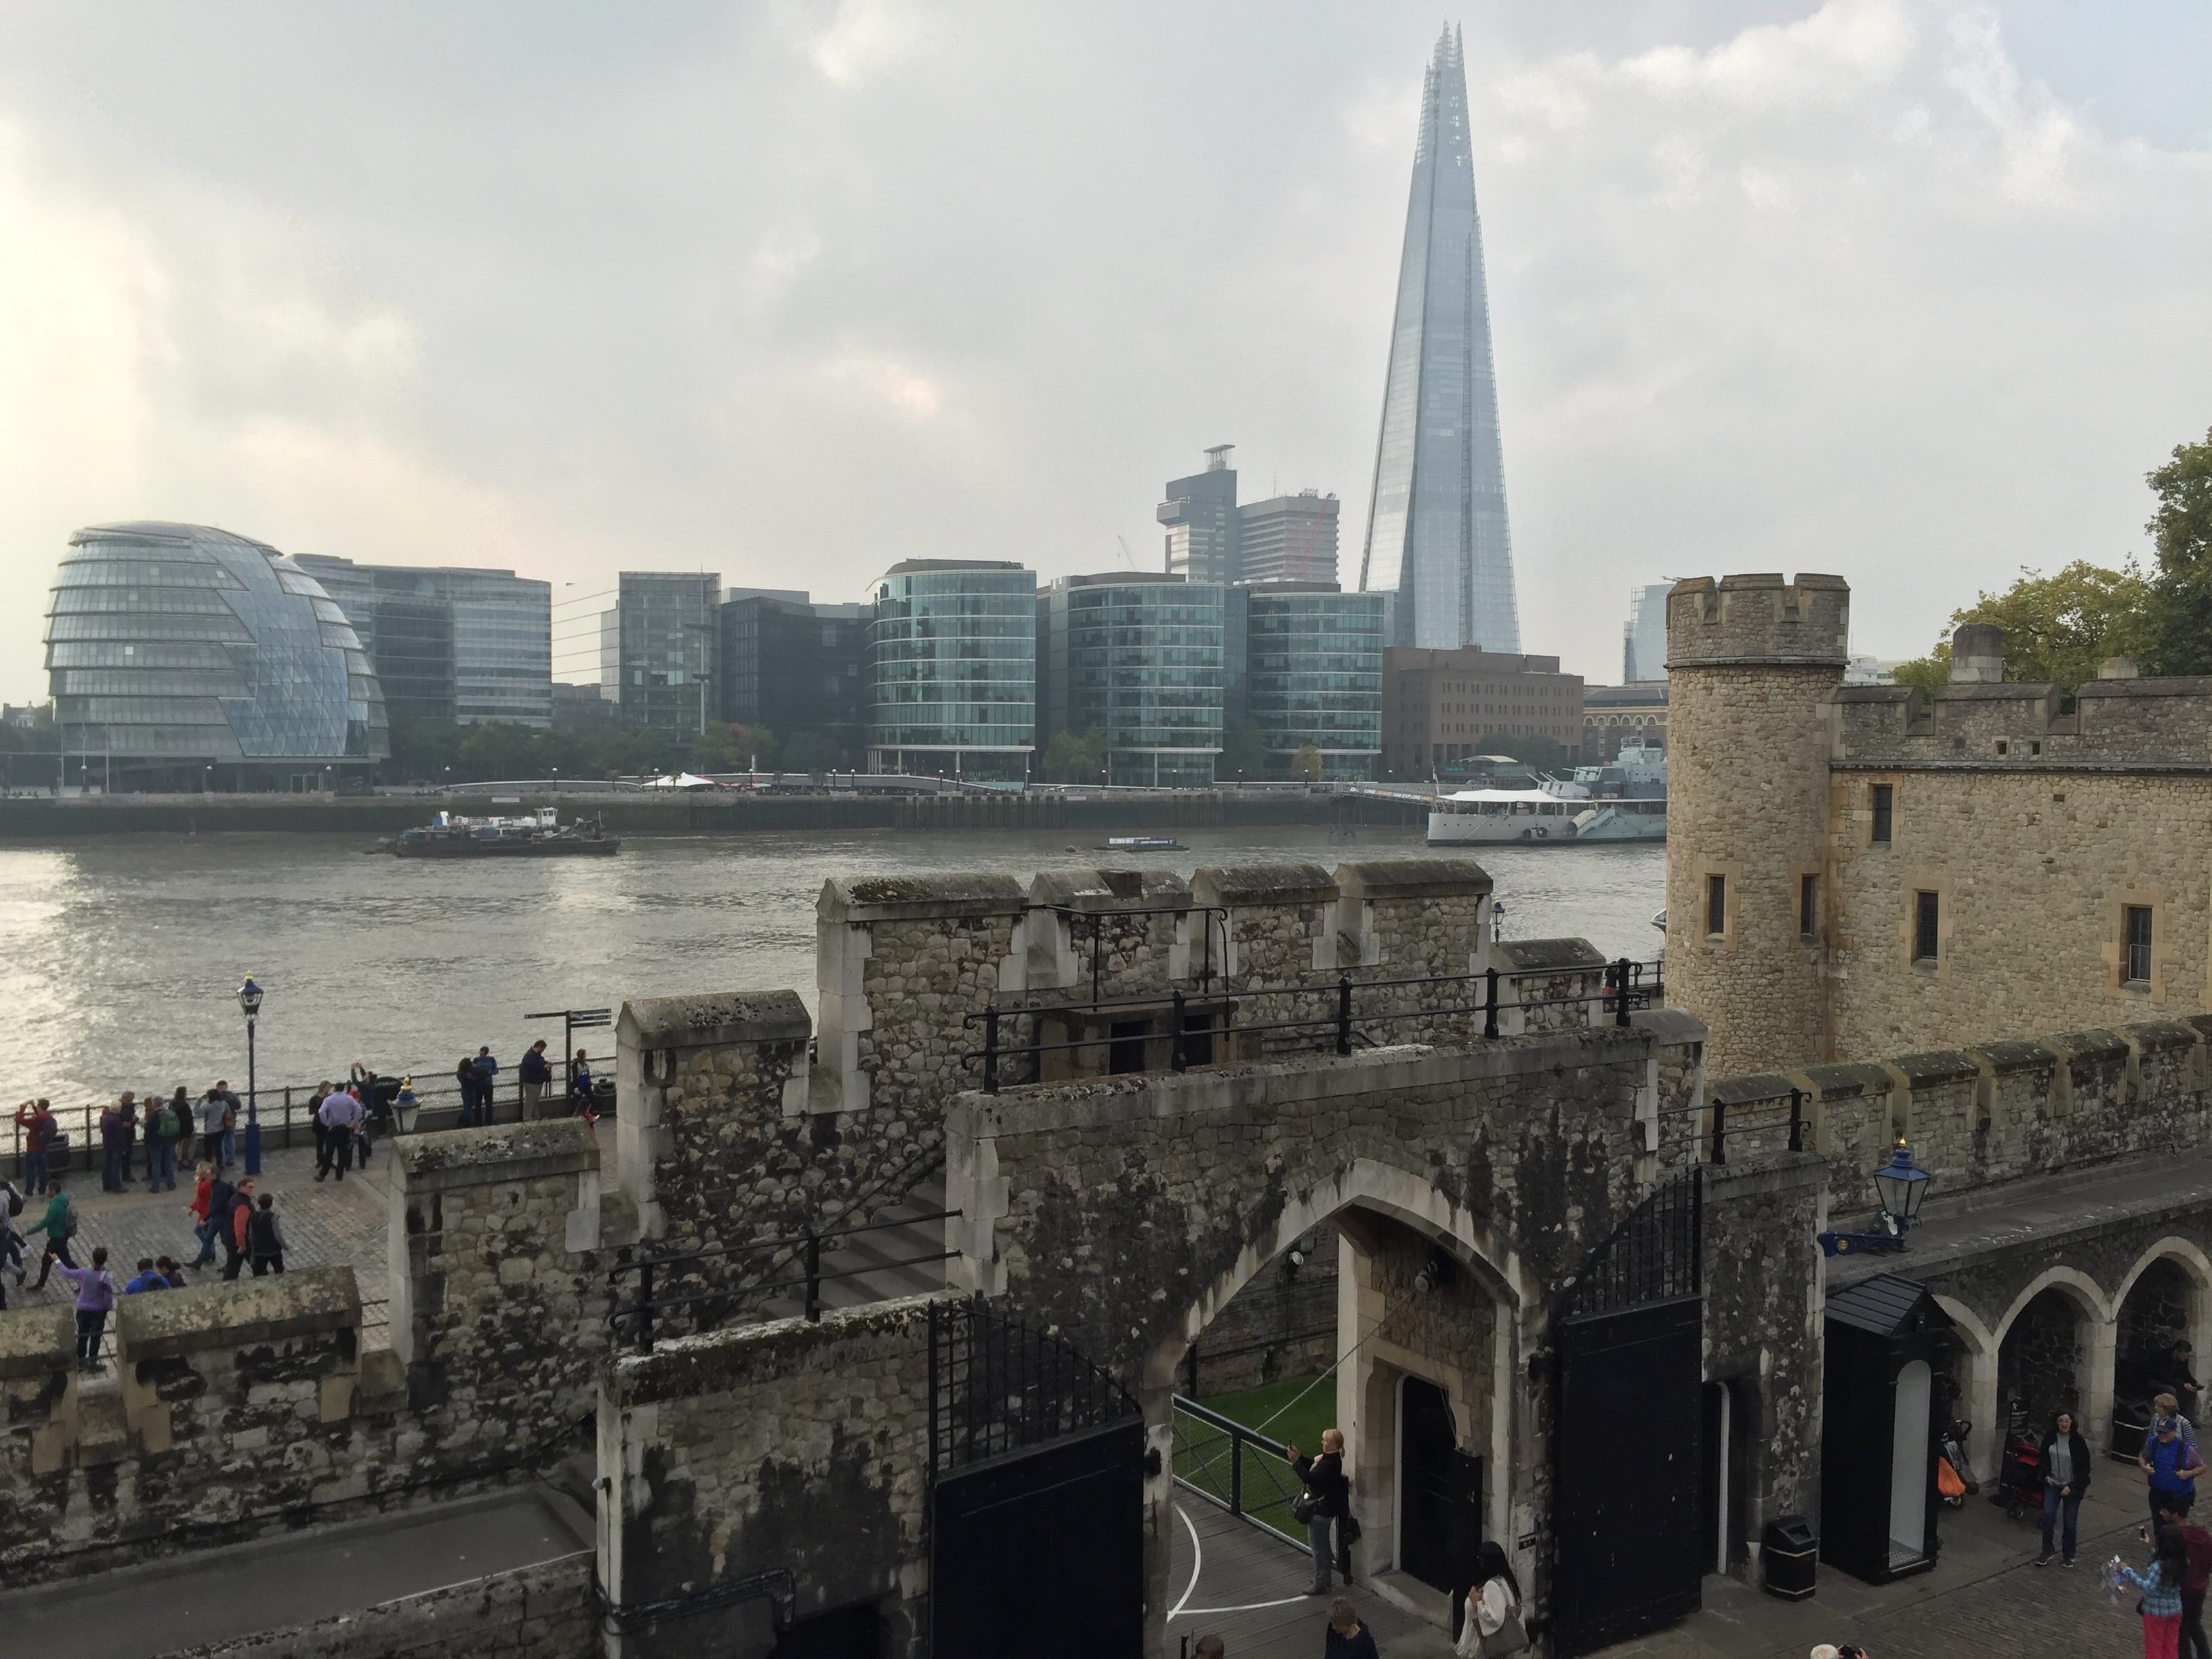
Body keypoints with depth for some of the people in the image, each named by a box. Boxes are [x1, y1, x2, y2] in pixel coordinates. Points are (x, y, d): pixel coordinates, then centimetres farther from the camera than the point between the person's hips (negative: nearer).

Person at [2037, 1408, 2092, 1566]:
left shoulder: (2078, 1441, -13)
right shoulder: (2050, 1438, -3)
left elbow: (2084, 1467, -9)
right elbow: (2043, 1459, 10)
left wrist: (2072, 1487, -14)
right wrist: (2046, 1475, -7)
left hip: (2073, 1487, -2)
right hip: (2053, 1483, 2)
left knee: (2070, 1522, 5)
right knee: (2048, 1515, -8)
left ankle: (2069, 1555, 23)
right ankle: (2046, 1552, 6)